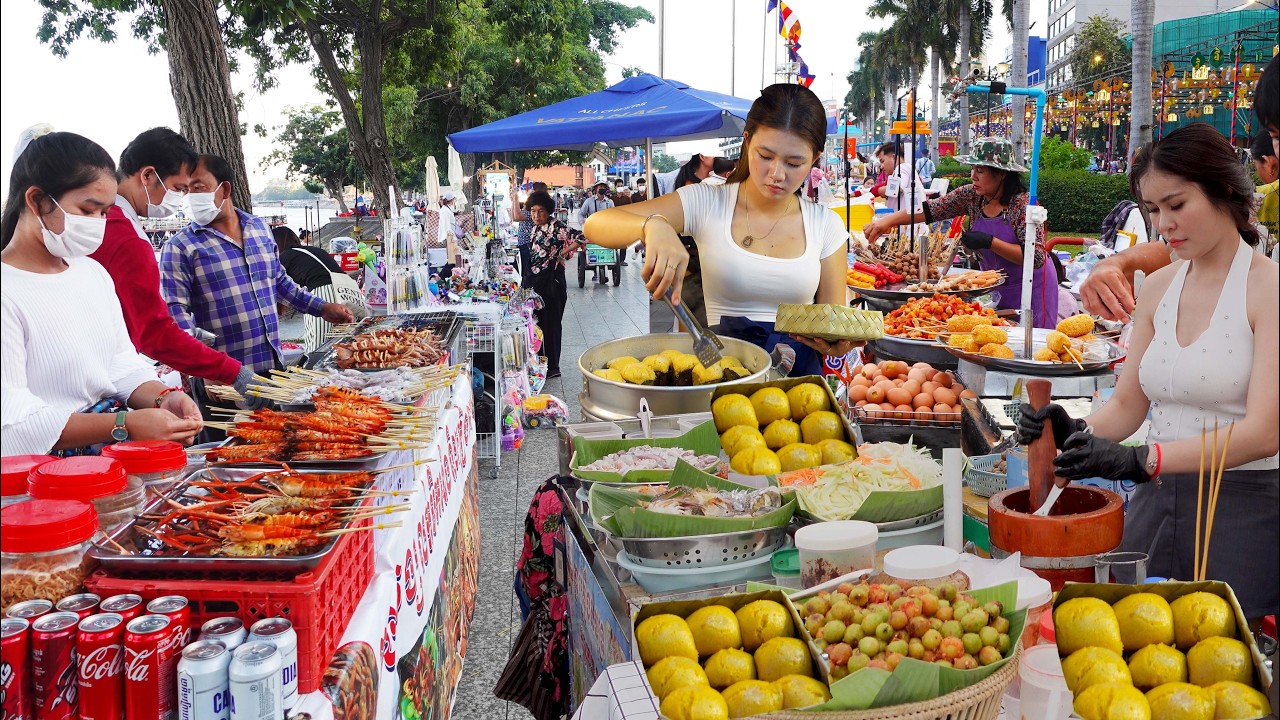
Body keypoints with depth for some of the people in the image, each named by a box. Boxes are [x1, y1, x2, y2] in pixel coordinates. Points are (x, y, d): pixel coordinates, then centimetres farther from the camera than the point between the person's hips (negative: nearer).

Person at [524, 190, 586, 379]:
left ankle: (552, 368, 4)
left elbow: (581, 237, -19)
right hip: (536, 281, 8)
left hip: (552, 281, -8)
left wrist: (563, 254, -14)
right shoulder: (536, 228, 11)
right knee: (538, 322, 12)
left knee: (550, 323, -3)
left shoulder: (556, 227, -12)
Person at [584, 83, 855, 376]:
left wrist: (837, 343, -15)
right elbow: (596, 224, -6)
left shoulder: (826, 225, 7)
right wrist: (653, 225, -28)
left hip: (800, 371, 3)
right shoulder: (707, 204, 1)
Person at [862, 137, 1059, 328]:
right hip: (995, 286, 6)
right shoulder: (972, 196, -5)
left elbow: (1037, 258, -26)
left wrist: (989, 242, -30)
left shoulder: (1023, 203, -22)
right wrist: (889, 220, -21)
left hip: (1030, 288, -6)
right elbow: (931, 209, -7)